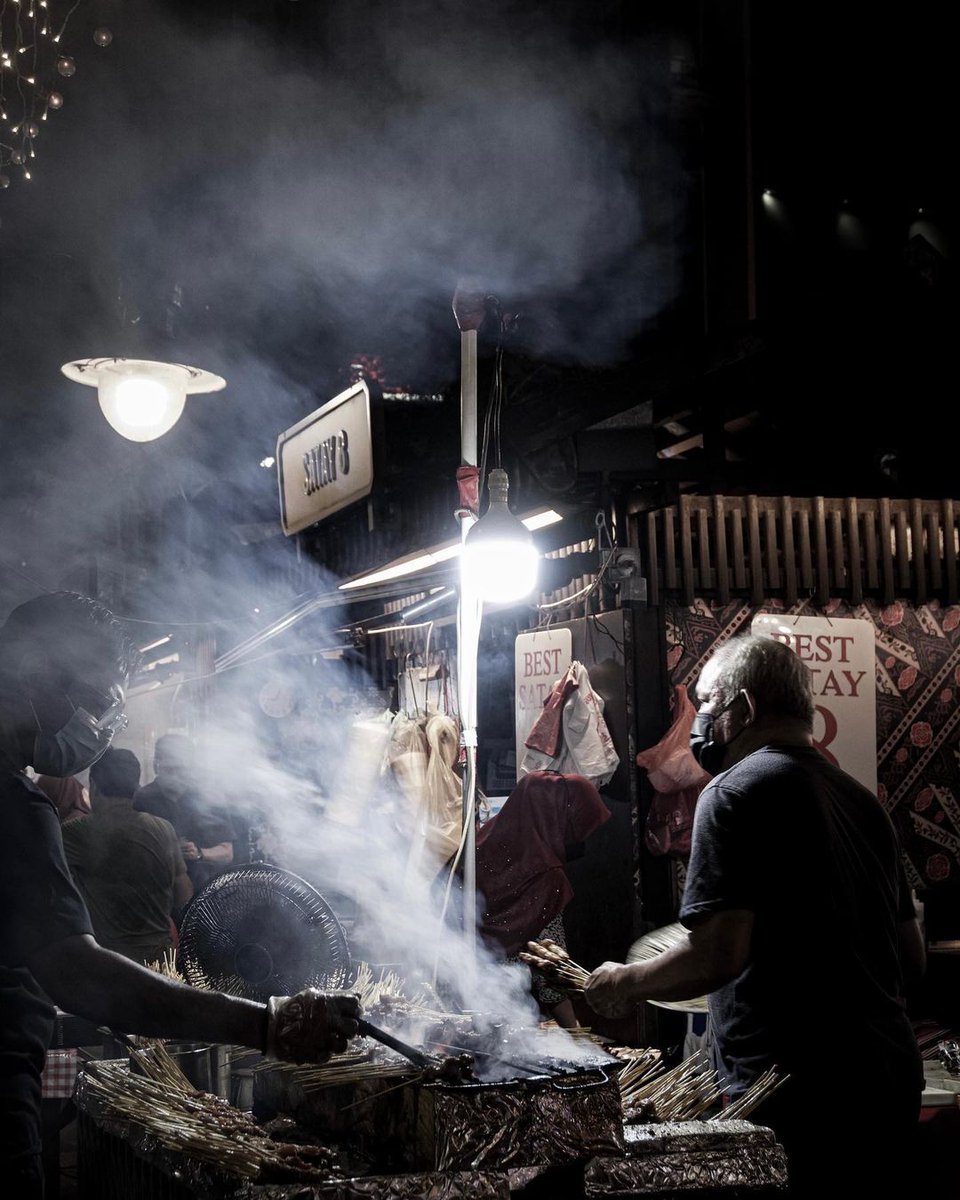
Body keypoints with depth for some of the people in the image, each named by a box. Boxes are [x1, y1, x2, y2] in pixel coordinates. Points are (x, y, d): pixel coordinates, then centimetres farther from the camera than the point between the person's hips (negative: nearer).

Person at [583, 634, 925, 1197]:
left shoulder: (737, 790, -11)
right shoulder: (861, 798, 14)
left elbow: (716, 955, -19)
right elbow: (912, 960, 18)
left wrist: (624, 983, -3)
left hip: (798, 1094, -8)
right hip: (893, 1084, 8)